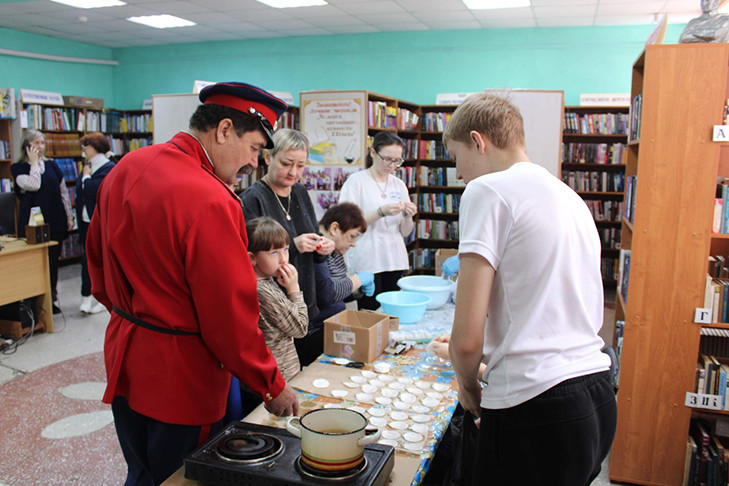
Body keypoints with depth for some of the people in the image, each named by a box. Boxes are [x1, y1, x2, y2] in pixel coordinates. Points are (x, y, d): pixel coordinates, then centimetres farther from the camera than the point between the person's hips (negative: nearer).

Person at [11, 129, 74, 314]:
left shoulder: (52, 165, 11)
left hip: (55, 221, 3)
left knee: (53, 259, 9)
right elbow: (33, 185, -18)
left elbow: (63, 192, 12)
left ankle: (52, 297, 21)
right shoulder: (18, 168, 1)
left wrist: (69, 216, 8)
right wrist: (33, 163, -9)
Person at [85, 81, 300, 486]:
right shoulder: (211, 203, -27)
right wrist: (272, 387, -10)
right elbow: (230, 316, -23)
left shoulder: (126, 168, 0)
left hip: (123, 362, 8)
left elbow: (96, 253, 13)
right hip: (179, 379, -8)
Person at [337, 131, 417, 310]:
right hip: (367, 262, -4)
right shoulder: (356, 181, -3)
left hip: (395, 261, 5)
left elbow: (405, 232, 13)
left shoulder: (399, 185, 12)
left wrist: (408, 216, -8)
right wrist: (381, 211, -18)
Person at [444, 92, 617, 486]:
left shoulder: (487, 191, -11)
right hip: (598, 396, 8)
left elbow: (467, 339, -17)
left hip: (536, 409, -8)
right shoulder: (569, 196, 14)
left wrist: (468, 384, 3)